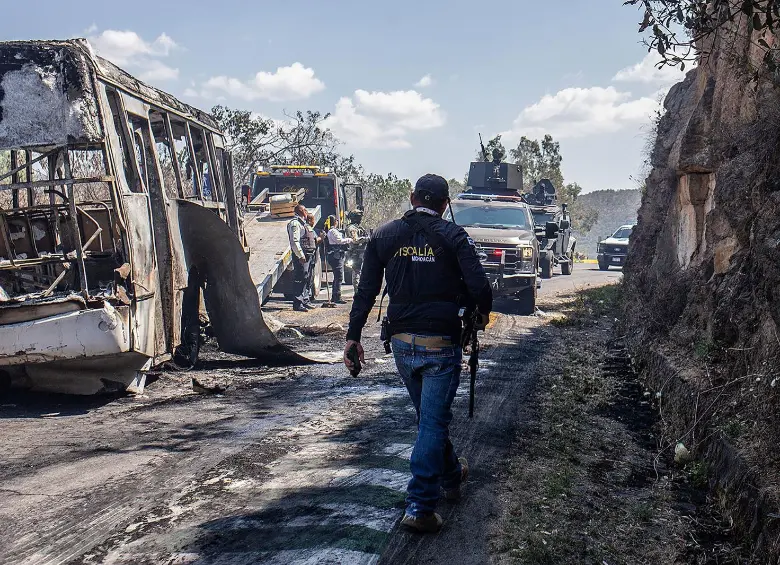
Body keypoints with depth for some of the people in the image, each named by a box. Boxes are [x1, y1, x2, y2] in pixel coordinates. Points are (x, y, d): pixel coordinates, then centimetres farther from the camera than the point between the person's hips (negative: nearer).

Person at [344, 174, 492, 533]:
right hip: (440, 342, -4)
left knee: (429, 415, 23)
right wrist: (483, 313, 8)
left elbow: (366, 291, 4)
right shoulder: (453, 236, -6)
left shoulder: (384, 236, 5)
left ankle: (451, 475, 42)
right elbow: (478, 285, -13)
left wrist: (353, 335, 8)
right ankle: (419, 507, -4)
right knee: (433, 420, -1)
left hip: (401, 343, 4)